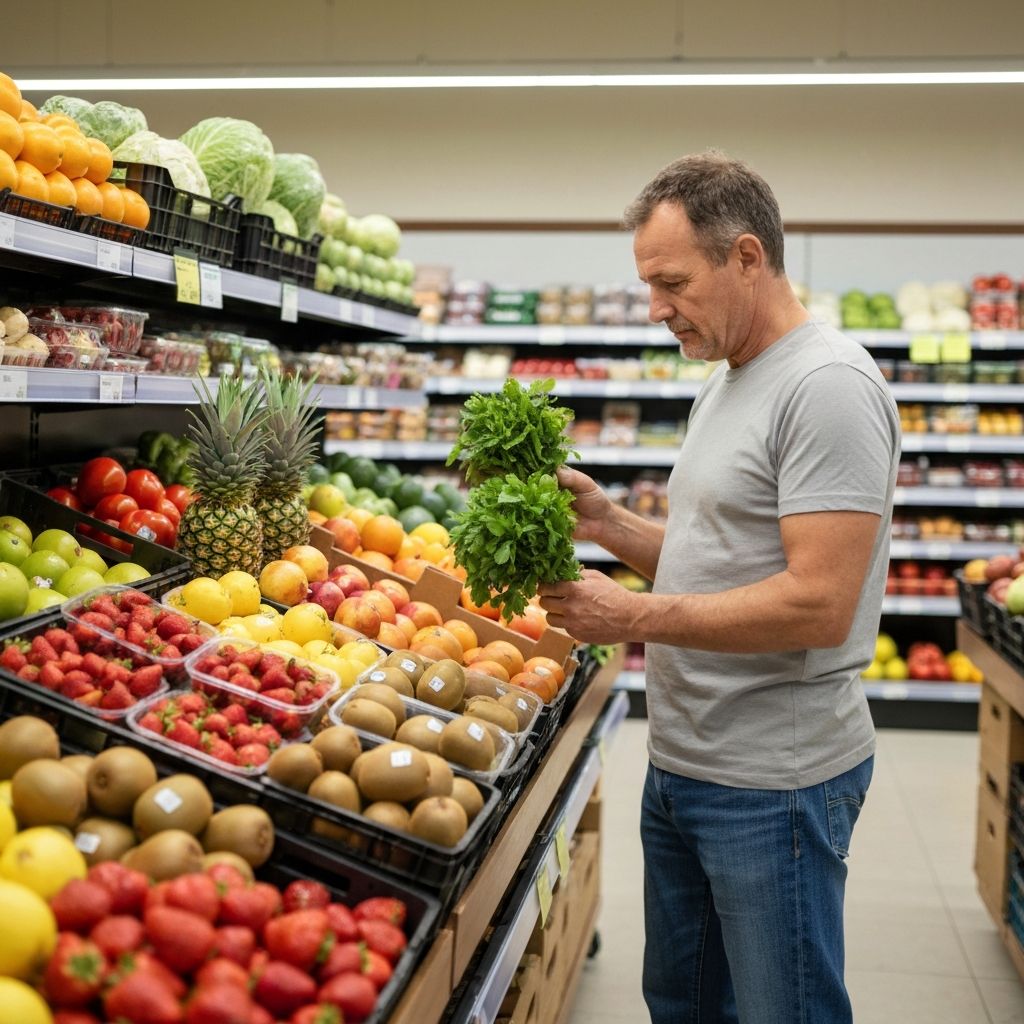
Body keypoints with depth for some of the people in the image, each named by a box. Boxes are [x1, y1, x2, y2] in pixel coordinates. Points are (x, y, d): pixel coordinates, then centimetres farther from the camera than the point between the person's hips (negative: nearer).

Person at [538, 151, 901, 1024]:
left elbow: (818, 606, -25)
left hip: (773, 785, -9)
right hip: (682, 762, 10)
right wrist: (607, 523, 2)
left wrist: (631, 617, -19)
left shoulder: (828, 384, -18)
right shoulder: (725, 383, 13)